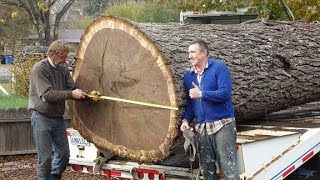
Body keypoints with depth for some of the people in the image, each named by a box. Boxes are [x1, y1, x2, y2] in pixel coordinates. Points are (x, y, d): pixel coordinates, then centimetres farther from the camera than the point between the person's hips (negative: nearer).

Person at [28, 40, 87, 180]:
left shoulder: (62, 69, 8)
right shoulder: (39, 69, -14)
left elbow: (72, 89, 4)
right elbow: (47, 95, -24)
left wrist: (87, 95, -15)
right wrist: (71, 94, -24)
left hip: (58, 117, 7)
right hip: (42, 118, -7)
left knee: (64, 154, 10)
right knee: (45, 158, -2)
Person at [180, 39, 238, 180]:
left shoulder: (219, 67, -6)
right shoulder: (188, 76, 11)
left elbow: (225, 93, -16)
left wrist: (201, 94, -18)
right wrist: (186, 119, -1)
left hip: (222, 125, -6)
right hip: (201, 128, 6)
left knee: (228, 168, -7)